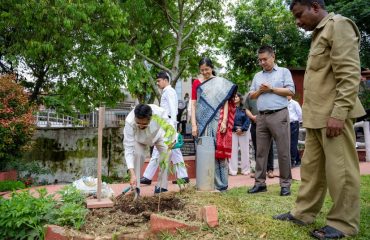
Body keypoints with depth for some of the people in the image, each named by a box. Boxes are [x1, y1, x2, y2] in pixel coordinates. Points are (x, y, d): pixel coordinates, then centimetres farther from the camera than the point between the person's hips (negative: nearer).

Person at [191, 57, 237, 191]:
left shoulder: (221, 82, 7)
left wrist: (224, 121, -9)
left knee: (219, 151, -2)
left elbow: (225, 102, 2)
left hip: (217, 122, -2)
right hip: (203, 122, 2)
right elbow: (193, 104, 6)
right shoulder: (196, 83, 12)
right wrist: (193, 124, -3)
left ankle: (221, 184, 5)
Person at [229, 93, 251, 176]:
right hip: (233, 131, -1)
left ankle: (245, 169, 12)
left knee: (244, 150, 4)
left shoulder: (244, 108, 6)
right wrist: (235, 129, -12)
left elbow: (247, 120, 0)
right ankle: (233, 170, 1)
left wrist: (242, 129, -12)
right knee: (233, 150, -3)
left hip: (243, 131, 1)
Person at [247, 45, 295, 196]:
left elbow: (290, 91, -2)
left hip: (279, 115, -4)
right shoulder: (257, 76, 20)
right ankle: (260, 182, 11)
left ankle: (285, 184, 6)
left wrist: (271, 89, -7)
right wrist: (259, 91, -2)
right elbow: (251, 95, 18)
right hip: (261, 117, 5)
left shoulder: (284, 72, 8)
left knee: (283, 151, -2)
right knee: (261, 151, 5)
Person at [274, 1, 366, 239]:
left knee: (339, 169, 0)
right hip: (317, 115, 9)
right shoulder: (319, 33, 23)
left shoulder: (338, 25, -5)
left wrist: (338, 113, -21)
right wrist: (311, 113, 17)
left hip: (332, 115, -9)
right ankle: (303, 213, 22)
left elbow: (349, 74, -15)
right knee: (311, 167, 12)